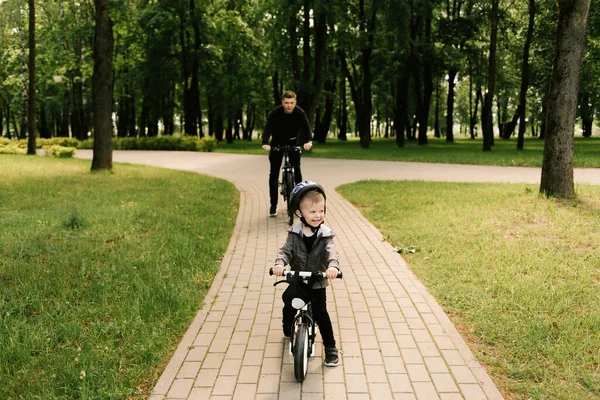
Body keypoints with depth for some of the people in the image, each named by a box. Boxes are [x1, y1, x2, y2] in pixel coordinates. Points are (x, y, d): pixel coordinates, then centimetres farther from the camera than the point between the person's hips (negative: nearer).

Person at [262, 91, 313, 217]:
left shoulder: (300, 113, -18)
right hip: (277, 144, -1)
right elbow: (268, 128, -32)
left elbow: (307, 127, -27)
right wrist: (265, 143, -51)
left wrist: (309, 141, -47)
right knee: (274, 173, -4)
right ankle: (273, 204, 2)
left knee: (297, 170, -8)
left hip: (293, 143, 1)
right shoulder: (275, 113, -22)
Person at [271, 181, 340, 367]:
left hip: (317, 283, -2)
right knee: (289, 305, 17)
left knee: (320, 313, -7)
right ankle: (288, 330, 49)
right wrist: (279, 264, -37)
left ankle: (330, 348, 8)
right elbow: (285, 250, -15)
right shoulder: (294, 234, -7)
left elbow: (332, 252, -27)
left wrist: (333, 266, -49)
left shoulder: (325, 235, -13)